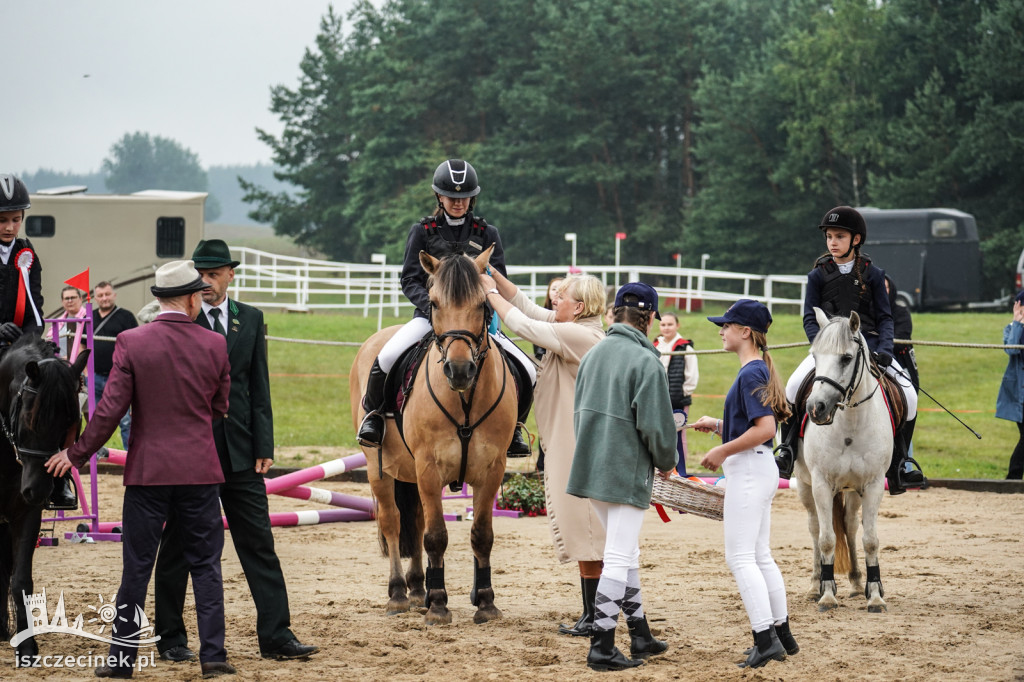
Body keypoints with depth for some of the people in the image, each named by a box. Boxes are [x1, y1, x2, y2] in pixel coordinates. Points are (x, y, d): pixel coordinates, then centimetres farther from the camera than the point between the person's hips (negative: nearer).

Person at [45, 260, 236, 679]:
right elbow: (219, 409, 8)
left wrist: (77, 454, 3)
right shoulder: (214, 345, -2)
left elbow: (110, 409, -8)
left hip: (147, 471, -1)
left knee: (136, 566, 7)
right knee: (205, 565, 8)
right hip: (200, 471, 1)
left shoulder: (131, 342, -8)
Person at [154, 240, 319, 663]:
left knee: (259, 544, 2)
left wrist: (263, 447, 2)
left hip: (239, 453, 3)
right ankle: (171, 637, 16)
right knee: (178, 548, 6)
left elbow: (259, 388, 8)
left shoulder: (250, 319, 8)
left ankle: (276, 636, 5)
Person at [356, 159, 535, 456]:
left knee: (526, 372, -13)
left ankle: (513, 425, 14)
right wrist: (430, 304, -19)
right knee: (386, 359, -29)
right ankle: (374, 413, -1)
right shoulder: (422, 231, 6)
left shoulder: (487, 234, 9)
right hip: (430, 315, -2)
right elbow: (410, 279, 2)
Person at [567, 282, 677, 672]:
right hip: (627, 473, -8)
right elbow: (654, 423, -17)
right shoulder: (645, 361, -14)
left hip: (591, 469, 8)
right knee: (619, 559, -4)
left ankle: (641, 636, 26)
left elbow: (579, 413, 15)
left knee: (626, 554, 19)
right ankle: (601, 648, -6)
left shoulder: (593, 354, 9)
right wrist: (666, 462, 1)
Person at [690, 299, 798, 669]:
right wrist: (717, 425, 12)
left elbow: (765, 428, -25)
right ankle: (782, 635, 21)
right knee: (760, 556, 16)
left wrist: (721, 451, -19)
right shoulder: (757, 369, 14)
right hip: (758, 470, 11)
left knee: (740, 557, -9)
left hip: (749, 469, -11)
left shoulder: (751, 374, -16)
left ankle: (766, 640, -13)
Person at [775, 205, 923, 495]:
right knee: (793, 387, -26)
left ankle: (899, 463, -2)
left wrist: (883, 350, -12)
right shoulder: (818, 275, 5)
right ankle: (788, 449, -9)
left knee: (908, 395, -16)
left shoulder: (872, 274, 5)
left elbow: (885, 318, 5)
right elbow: (810, 318, 3)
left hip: (868, 344, 0)